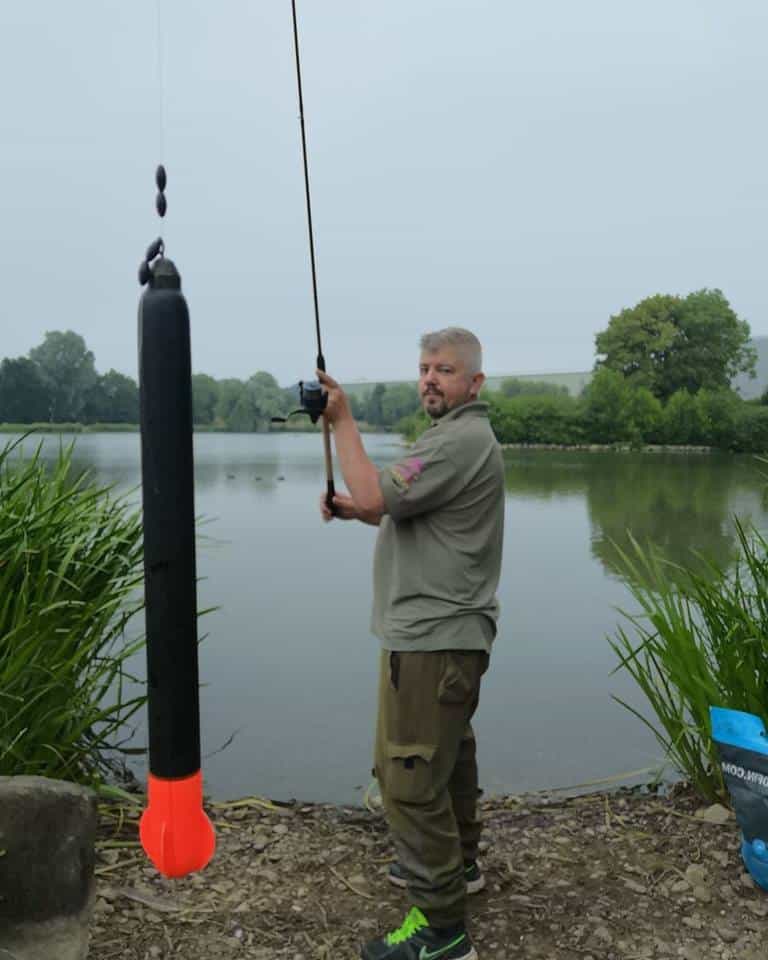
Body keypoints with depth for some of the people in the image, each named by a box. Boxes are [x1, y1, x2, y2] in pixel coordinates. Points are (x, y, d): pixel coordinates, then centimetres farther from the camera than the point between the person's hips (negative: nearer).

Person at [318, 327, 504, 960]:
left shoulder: (462, 440, -17)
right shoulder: (459, 436, 18)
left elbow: (376, 497, -23)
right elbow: (409, 515, 23)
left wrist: (342, 421, -13)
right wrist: (353, 508, 6)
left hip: (431, 637, -11)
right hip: (448, 631, 11)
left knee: (410, 774, -7)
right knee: (448, 750, 23)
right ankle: (458, 861, 41)